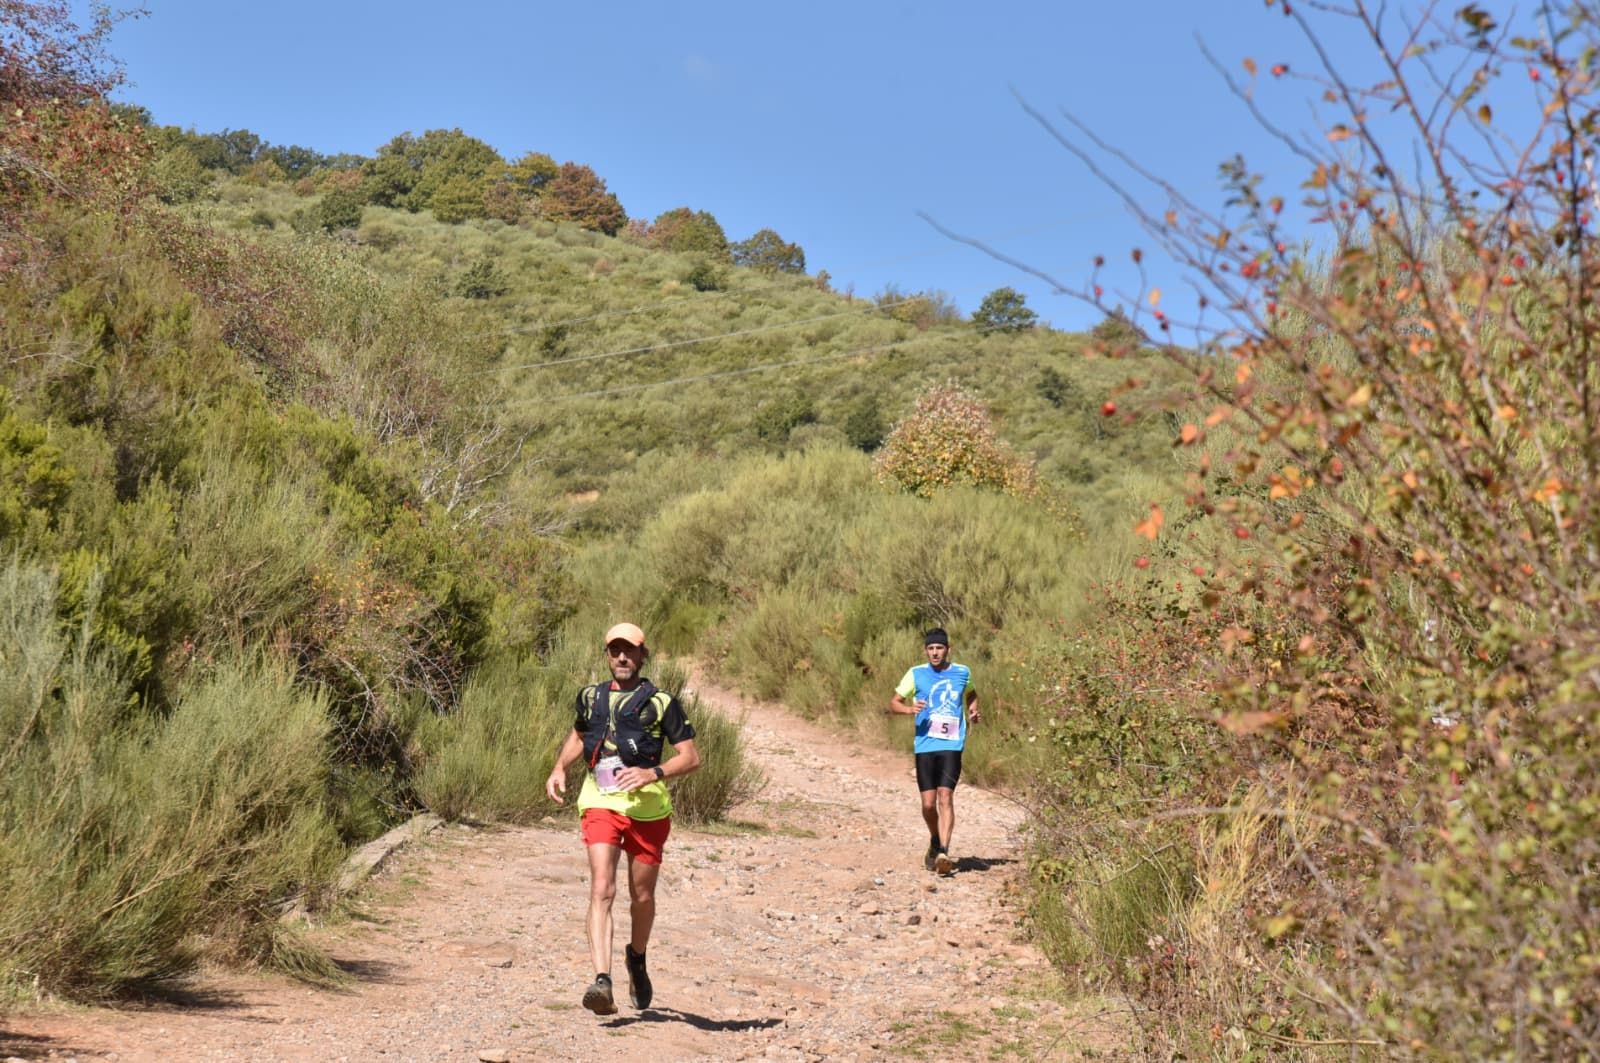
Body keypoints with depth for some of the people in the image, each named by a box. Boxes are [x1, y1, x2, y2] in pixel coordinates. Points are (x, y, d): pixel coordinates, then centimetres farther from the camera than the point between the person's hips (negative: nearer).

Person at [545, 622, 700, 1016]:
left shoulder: (661, 702, -1)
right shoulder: (591, 698, 10)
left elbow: (691, 757, -4)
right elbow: (578, 735, 30)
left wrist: (653, 773, -20)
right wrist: (558, 769, 12)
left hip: (648, 809, -1)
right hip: (601, 804, 1)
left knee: (642, 896, 12)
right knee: (602, 890, -17)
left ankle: (637, 959, 41)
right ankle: (602, 981, -26)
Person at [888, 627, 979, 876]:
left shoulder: (962, 672, 8)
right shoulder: (916, 674, 4)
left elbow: (971, 694, 28)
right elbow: (893, 702, 8)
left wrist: (973, 710, 6)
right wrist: (909, 709, -14)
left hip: (952, 745, -1)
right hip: (925, 745, 1)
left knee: (946, 797, -15)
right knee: (928, 803, 2)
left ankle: (943, 852, -21)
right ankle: (935, 842, 30)